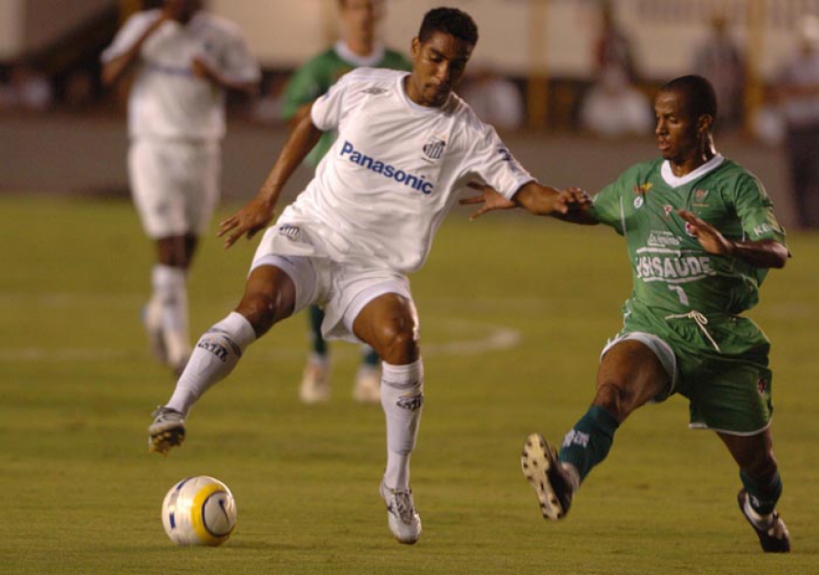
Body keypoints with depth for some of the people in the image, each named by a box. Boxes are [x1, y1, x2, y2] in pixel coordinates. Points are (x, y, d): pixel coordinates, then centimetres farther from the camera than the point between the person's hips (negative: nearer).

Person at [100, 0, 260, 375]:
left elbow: (250, 83, 6)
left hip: (201, 152, 3)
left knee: (187, 251, 12)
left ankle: (158, 313, 41)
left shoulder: (222, 35, 1)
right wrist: (152, 30, -17)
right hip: (154, 150, -3)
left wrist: (217, 78, -15)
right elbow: (110, 76, -10)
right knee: (170, 251, -12)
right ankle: (178, 346, -9)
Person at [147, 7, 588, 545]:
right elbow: (312, 123, 17)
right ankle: (174, 410, -35)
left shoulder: (468, 136, -5)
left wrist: (557, 201, -35)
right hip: (306, 236, 1)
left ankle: (397, 484, -13)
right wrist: (266, 198, 14)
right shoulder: (364, 87, 0)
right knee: (257, 305, -31)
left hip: (375, 270, 0)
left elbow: (522, 187, -11)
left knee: (400, 339, -29)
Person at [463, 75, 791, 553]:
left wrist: (728, 247, -42)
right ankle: (565, 477, -61)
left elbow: (777, 252, -21)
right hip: (652, 331, 2)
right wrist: (520, 199, 23)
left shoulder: (736, 185, -5)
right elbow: (589, 211, 33)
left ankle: (762, 510, 49)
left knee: (757, 460, 11)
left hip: (724, 343, -1)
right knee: (614, 387, -34)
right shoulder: (638, 182, 12)